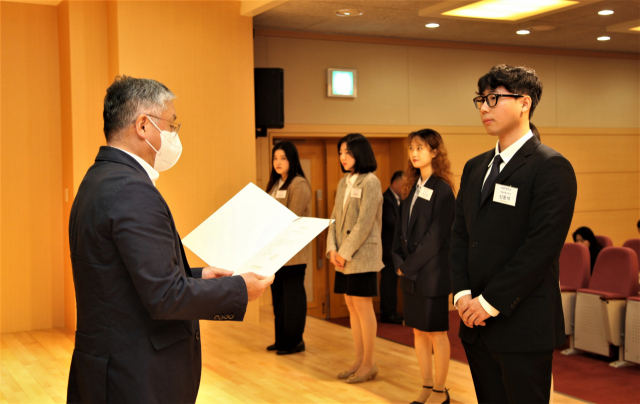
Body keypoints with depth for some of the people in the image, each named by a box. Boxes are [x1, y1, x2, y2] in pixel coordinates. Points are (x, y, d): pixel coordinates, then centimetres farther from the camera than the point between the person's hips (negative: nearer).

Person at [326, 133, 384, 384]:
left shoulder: (370, 182, -10)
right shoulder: (344, 183, 14)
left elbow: (365, 223, -16)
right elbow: (335, 218, 13)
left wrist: (346, 252, -15)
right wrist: (332, 248, 0)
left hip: (362, 254, -8)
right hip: (344, 257, 8)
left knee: (363, 307, -3)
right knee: (352, 307, 10)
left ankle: (369, 364, 7)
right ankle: (359, 361, 20)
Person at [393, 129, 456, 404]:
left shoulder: (442, 190, -11)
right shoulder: (412, 187, 11)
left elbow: (436, 236, -16)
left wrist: (410, 266, -13)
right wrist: (400, 261, 1)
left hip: (432, 273, -7)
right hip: (410, 273, 7)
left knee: (436, 332, 3)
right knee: (418, 331, 12)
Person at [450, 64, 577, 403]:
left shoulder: (551, 167, -10)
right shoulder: (474, 167, 14)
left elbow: (542, 246, -17)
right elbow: (460, 236, 12)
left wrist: (491, 302, -16)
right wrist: (462, 293, -2)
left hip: (522, 325, -7)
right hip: (476, 324, 7)